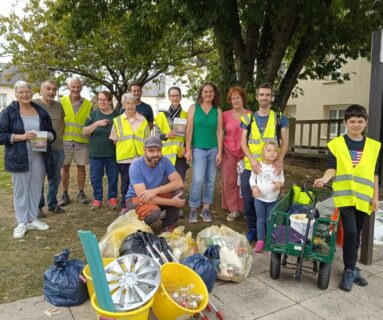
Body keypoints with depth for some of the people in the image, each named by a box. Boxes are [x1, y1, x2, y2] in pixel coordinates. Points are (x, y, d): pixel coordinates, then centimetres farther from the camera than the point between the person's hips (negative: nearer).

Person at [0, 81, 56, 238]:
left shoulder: (41, 112, 9)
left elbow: (52, 132, 14)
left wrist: (47, 137, -9)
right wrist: (22, 137, -19)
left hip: (39, 157, 4)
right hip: (18, 158, -3)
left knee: (36, 189, 10)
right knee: (20, 190, 4)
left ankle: (32, 220, 24)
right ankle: (21, 223, 16)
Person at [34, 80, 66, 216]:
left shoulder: (58, 105, 10)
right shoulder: (34, 104, -5)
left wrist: (58, 136, 9)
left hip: (57, 147, 5)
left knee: (55, 178, 13)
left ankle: (52, 204, 26)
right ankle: (38, 206, 13)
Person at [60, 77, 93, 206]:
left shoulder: (88, 104, 3)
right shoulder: (62, 102, 1)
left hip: (82, 141, 0)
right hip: (65, 140, 0)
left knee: (81, 166, 7)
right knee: (65, 167, 6)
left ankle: (81, 193, 21)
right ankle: (65, 194, 18)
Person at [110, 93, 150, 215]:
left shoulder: (143, 120, 4)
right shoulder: (117, 120, 3)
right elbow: (114, 140, 9)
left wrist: (145, 152, 1)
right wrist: (123, 148, 2)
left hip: (140, 157, 0)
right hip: (124, 157, 0)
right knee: (125, 182, 8)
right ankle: (124, 206, 18)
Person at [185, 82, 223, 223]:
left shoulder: (218, 111, 5)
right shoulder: (194, 108, 1)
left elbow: (219, 132, 3)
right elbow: (189, 130, -3)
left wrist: (219, 152, -2)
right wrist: (188, 150, -8)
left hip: (213, 149, 2)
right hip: (198, 149, -2)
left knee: (210, 180, 6)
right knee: (198, 181, -9)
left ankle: (206, 209, 18)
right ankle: (193, 209, 6)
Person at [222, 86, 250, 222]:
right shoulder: (225, 115, 2)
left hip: (245, 152, -1)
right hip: (229, 152, 1)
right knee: (229, 180, 3)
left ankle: (244, 208, 18)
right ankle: (233, 209, 13)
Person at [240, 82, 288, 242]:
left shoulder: (280, 118, 6)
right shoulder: (248, 118, 8)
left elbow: (284, 142, 4)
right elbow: (243, 142, 3)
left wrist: (280, 159, -15)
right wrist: (251, 159, -14)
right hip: (250, 167, 1)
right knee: (248, 200, 5)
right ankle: (252, 228, 25)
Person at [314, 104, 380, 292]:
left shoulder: (373, 146, 7)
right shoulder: (336, 144, -1)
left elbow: (374, 174, 9)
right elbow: (332, 168, -6)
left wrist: (375, 197, 6)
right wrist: (324, 179, -26)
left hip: (363, 198, 3)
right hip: (344, 196, -3)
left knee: (356, 234, 13)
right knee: (350, 232, -10)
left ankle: (351, 267, 29)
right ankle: (350, 271, 6)